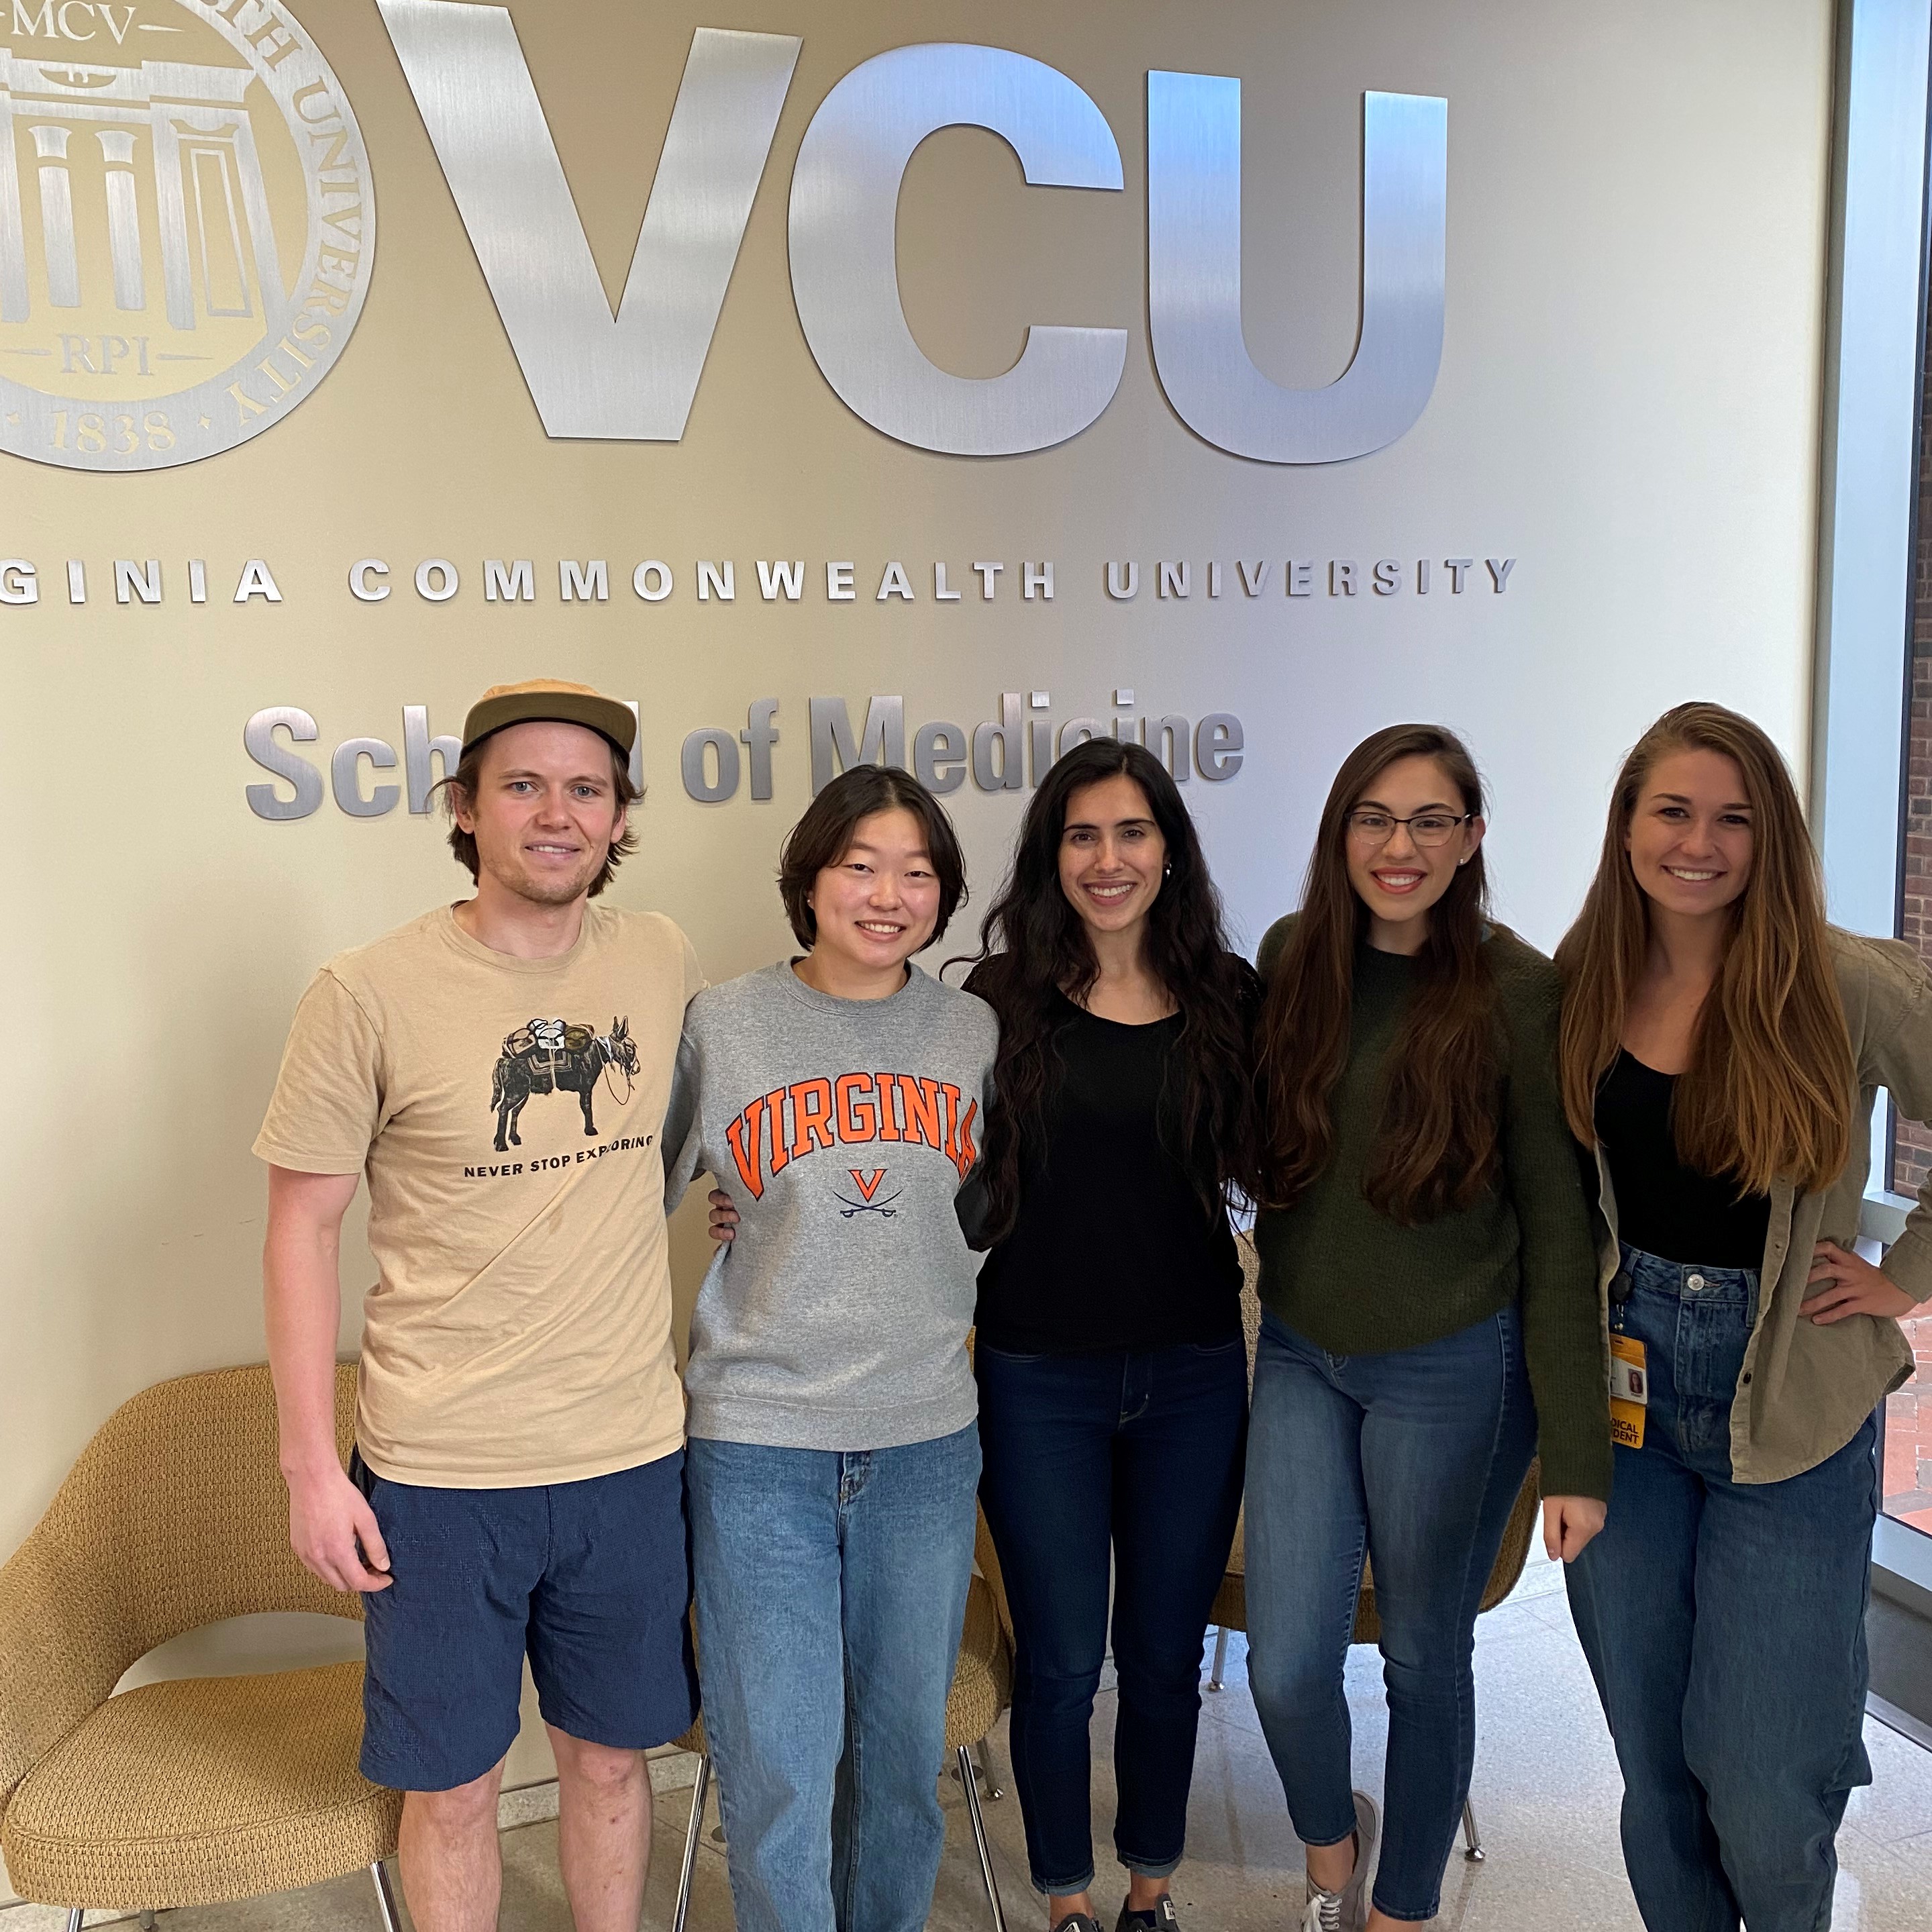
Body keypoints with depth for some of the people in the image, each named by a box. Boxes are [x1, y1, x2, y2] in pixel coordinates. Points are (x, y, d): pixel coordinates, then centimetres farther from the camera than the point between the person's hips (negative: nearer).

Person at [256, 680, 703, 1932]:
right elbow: (303, 1225, -6)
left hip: (633, 1453, 3)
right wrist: (311, 1463, -7)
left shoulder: (663, 960, 0)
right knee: (453, 1783, 13)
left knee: (612, 1756, 19)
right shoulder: (369, 996, -11)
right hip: (441, 1467, -3)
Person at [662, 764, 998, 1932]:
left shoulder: (974, 1032, 3)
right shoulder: (722, 1026, -5)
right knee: (778, 1770, 2)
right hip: (758, 1444, -2)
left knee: (906, 1748, 17)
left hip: (926, 1440, 3)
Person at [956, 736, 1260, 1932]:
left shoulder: (1228, 997, 0)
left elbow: (1266, 1168, 7)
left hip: (1193, 1372, 2)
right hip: (1039, 1377, -2)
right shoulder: (1003, 1001, -5)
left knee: (1166, 1653, 16)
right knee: (1062, 1662, 9)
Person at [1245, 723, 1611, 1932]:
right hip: (1302, 1356, 3)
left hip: (1455, 1371, -3)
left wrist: (1577, 1452, -11)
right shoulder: (1292, 959, 0)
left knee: (1426, 1661, 13)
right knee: (1287, 1666, 3)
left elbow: (1557, 1225, -10)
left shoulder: (1519, 991, -11)